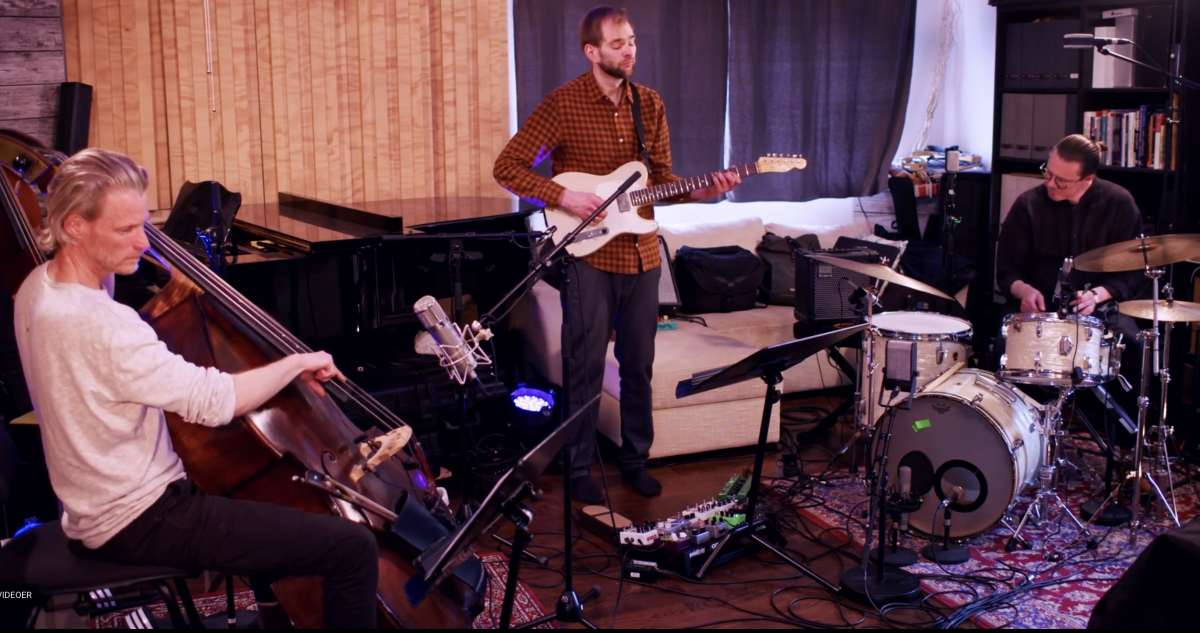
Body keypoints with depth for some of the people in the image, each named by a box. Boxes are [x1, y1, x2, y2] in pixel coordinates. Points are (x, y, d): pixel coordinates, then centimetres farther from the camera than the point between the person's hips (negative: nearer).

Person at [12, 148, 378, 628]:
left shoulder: (37, 288, 2)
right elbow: (216, 400, -30)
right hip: (138, 523, -10)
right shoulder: (95, 323, -29)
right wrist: (297, 362, -13)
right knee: (354, 549, -16)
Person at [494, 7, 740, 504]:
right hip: (588, 256, -5)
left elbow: (662, 180, 13)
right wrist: (564, 197, -19)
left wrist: (704, 190, -6)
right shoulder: (563, 104, -9)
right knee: (585, 366, 2)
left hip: (641, 255, 5)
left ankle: (635, 459, 27)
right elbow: (508, 167, -10)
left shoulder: (650, 105, 8)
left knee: (639, 364, 12)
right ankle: (579, 469, 15)